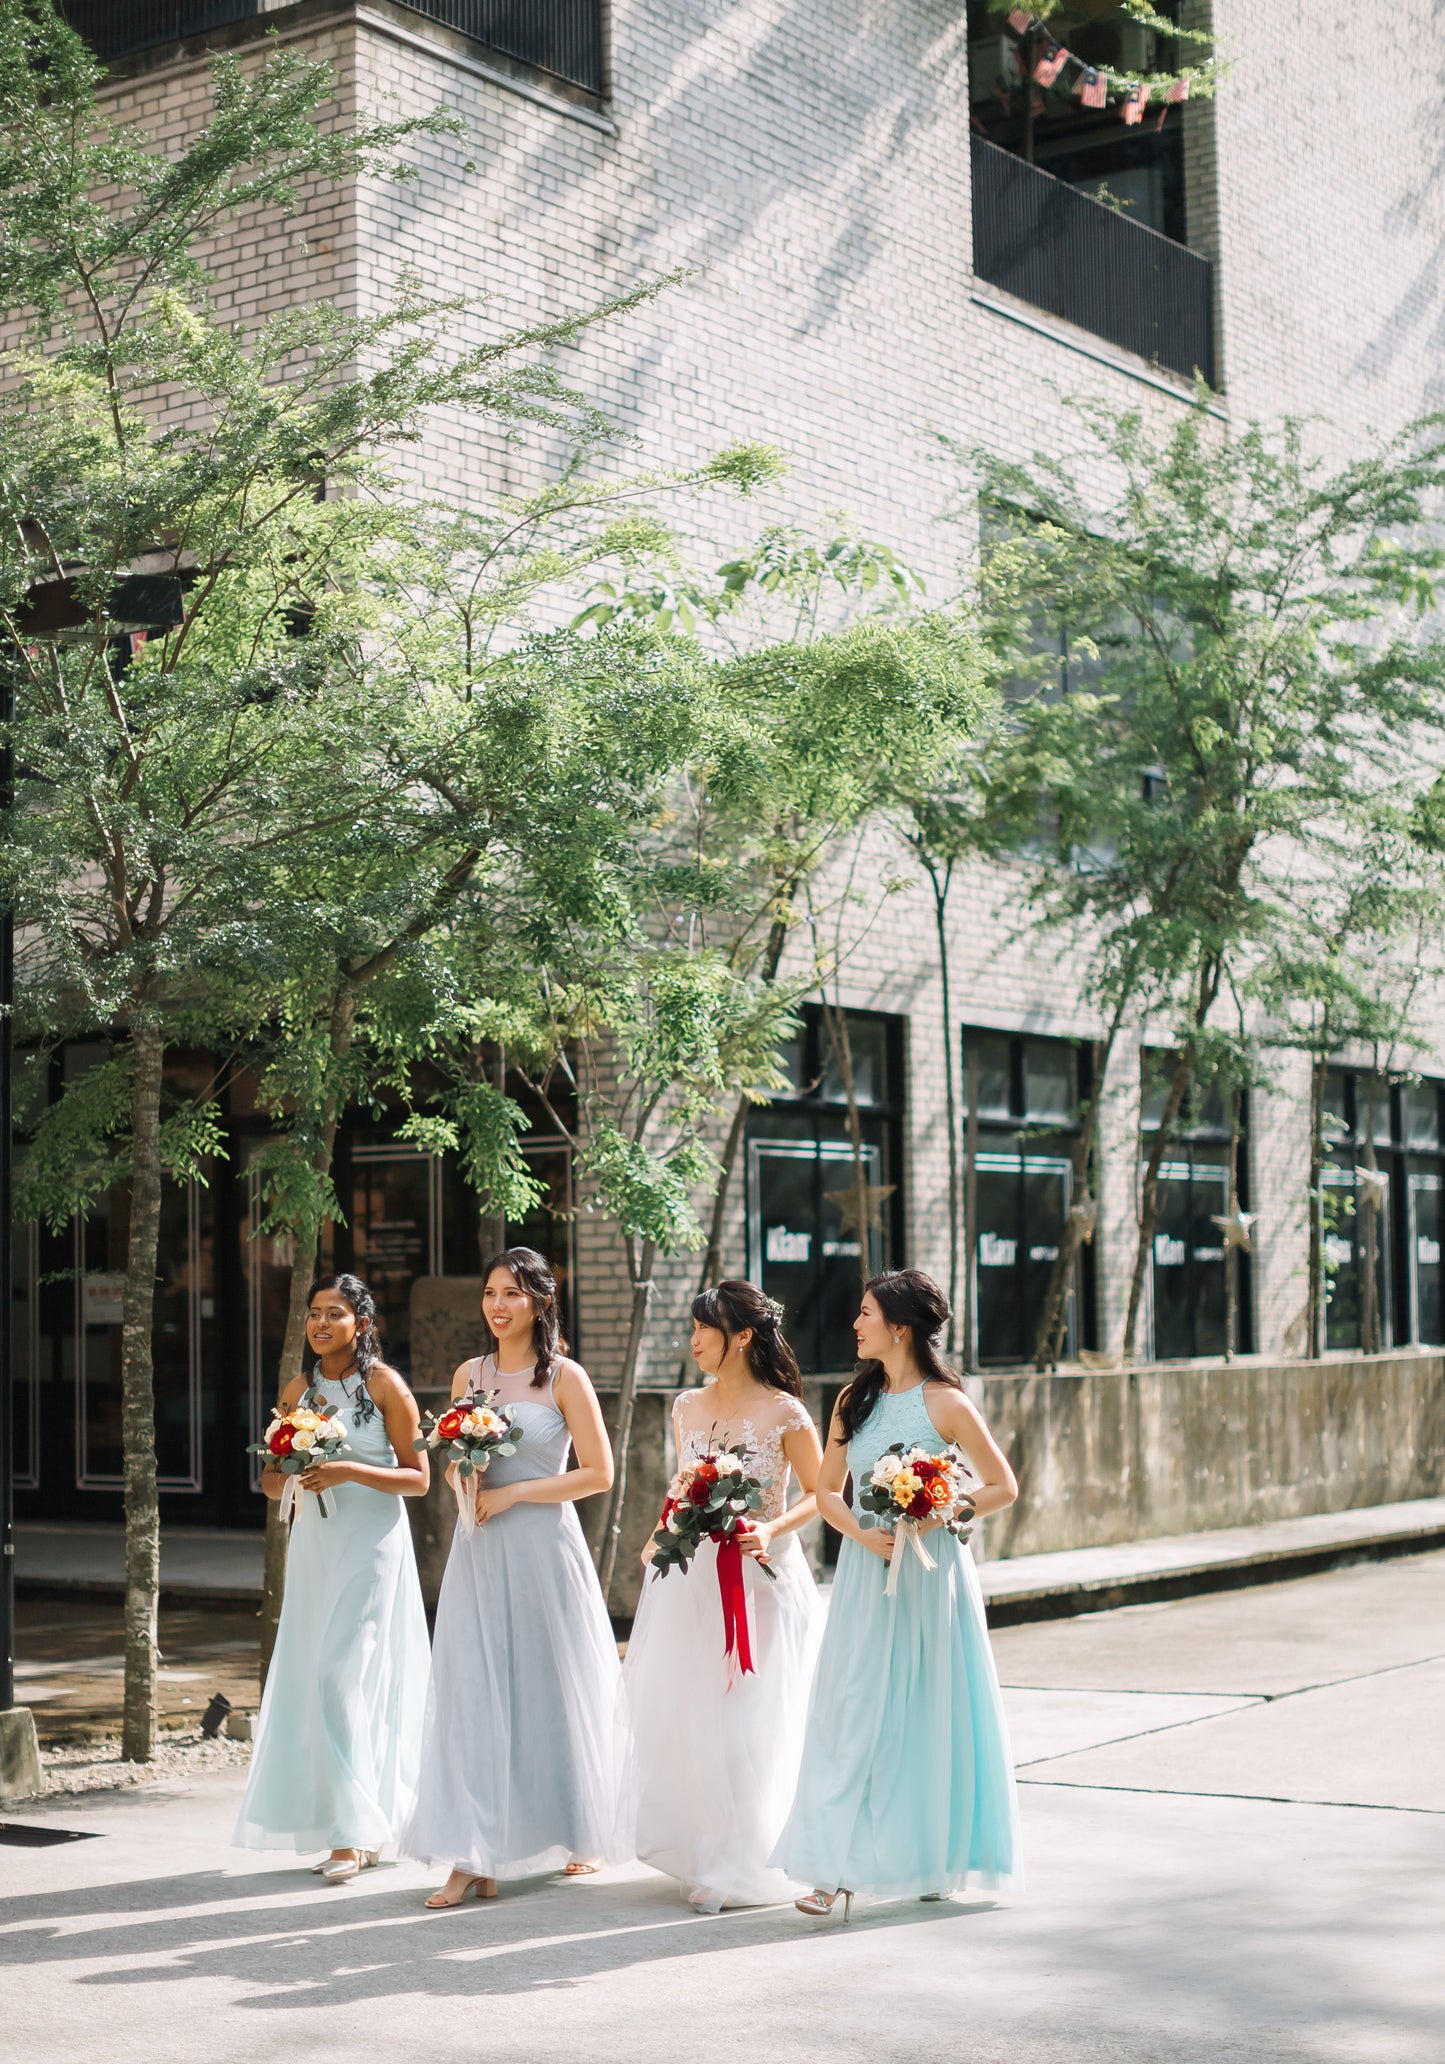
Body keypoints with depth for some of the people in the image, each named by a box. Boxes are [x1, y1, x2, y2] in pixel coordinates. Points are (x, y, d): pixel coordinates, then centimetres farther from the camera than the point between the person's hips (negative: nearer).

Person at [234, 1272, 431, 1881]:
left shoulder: (385, 1385, -5)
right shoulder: (298, 1391, 11)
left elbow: (417, 1478, -6)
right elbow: (272, 1485, 17)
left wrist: (350, 1472, -18)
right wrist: (288, 1468, -6)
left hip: (371, 1541, -6)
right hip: (313, 1541, 6)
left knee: (344, 1676, -12)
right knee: (312, 1677, 4)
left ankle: (354, 1832, -8)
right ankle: (361, 1830, 12)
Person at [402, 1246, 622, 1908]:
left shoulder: (564, 1376, -4)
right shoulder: (469, 1374, 10)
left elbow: (597, 1473, -7)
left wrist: (511, 1493, -12)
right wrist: (461, 1474, -4)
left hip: (544, 1548, -4)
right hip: (478, 1551, 4)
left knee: (552, 1693, 7)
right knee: (472, 1696, -4)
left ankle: (577, 1834, 27)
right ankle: (473, 1858, -5)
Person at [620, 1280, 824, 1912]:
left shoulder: (783, 1412, -8)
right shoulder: (686, 1408, 8)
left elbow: (819, 1494, -2)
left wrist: (771, 1530, -16)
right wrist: (658, 1541, 8)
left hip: (760, 1576, -5)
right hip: (691, 1577, 5)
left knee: (748, 1725, -3)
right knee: (682, 1714, 5)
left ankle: (736, 1868, 7)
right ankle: (696, 1851, 21)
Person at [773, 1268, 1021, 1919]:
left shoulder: (944, 1404, -6)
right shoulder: (854, 1401, 8)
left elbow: (1003, 1486, -2)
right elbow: (827, 1492, 12)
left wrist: (935, 1517, -15)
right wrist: (863, 1532, -8)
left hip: (930, 1573, -4)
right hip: (866, 1573, 4)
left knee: (929, 1711, 2)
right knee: (856, 1713, 1)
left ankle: (931, 1861, 14)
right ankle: (841, 1869, 4)